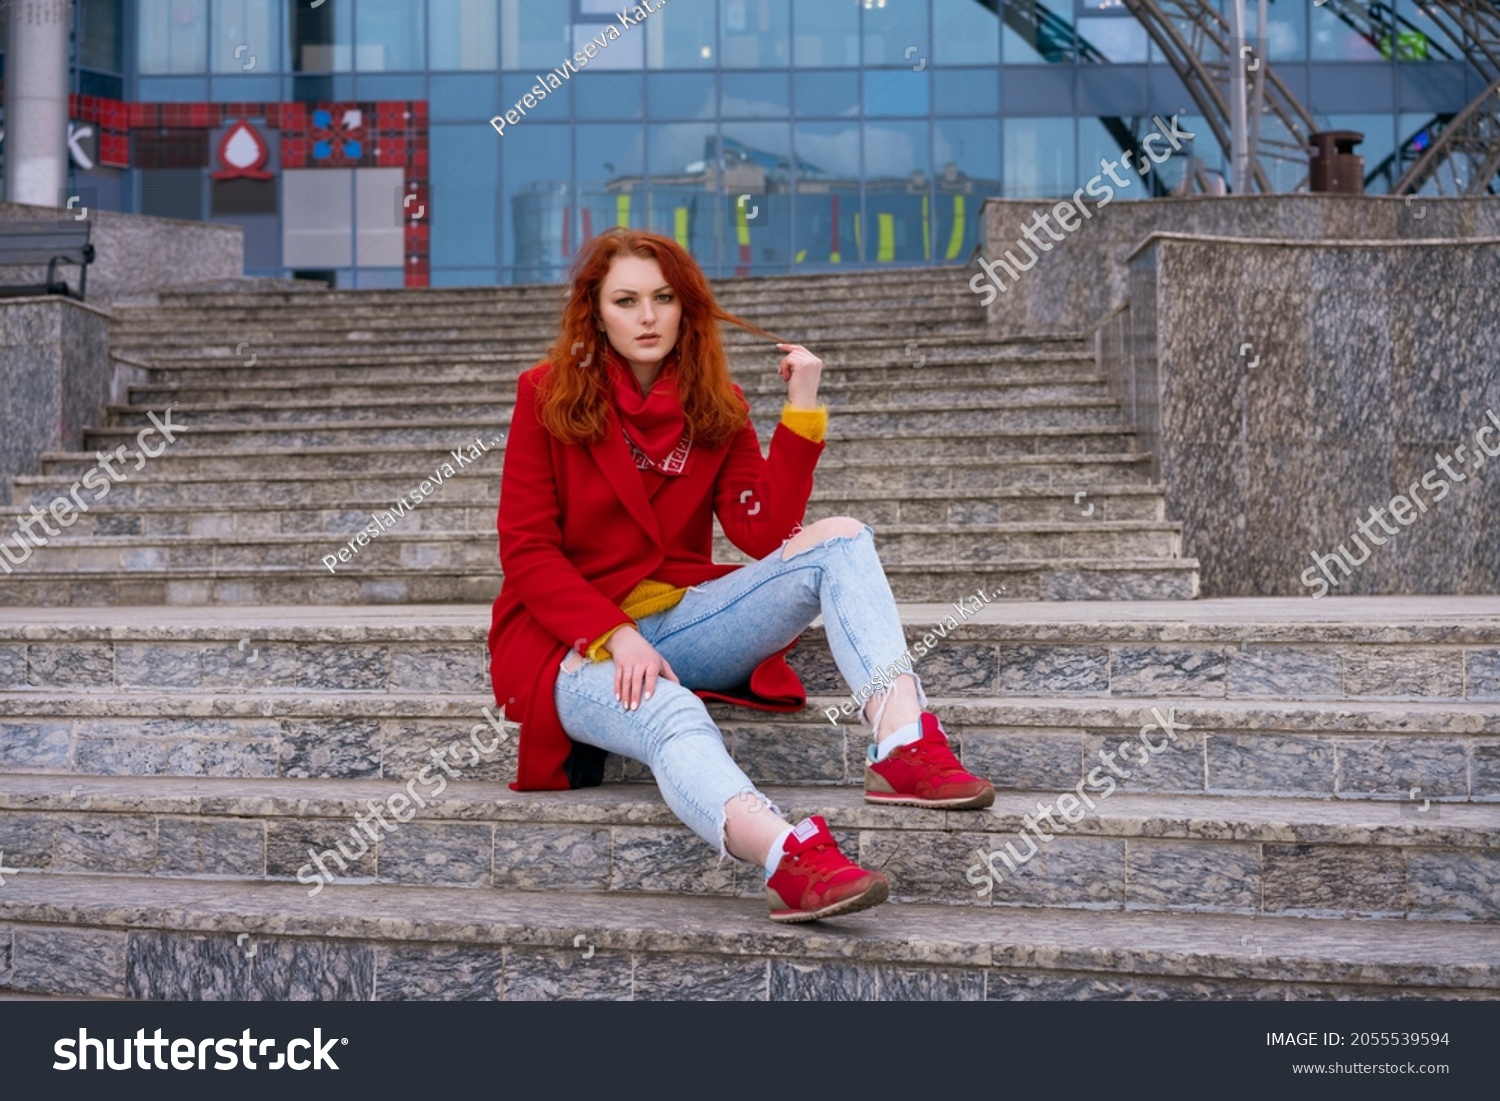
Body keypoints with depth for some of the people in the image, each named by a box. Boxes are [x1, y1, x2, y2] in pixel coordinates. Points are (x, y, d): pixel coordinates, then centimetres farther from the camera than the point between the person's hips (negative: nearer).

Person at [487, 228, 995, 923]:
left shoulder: (715, 407, 6)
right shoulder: (548, 396, -3)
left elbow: (766, 536, -5)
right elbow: (525, 552, -8)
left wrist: (802, 409, -10)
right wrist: (618, 637, -22)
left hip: (679, 622, 5)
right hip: (574, 641, -4)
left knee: (839, 539, -17)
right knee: (672, 716, -40)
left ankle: (902, 743, -39)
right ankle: (793, 860, -66)